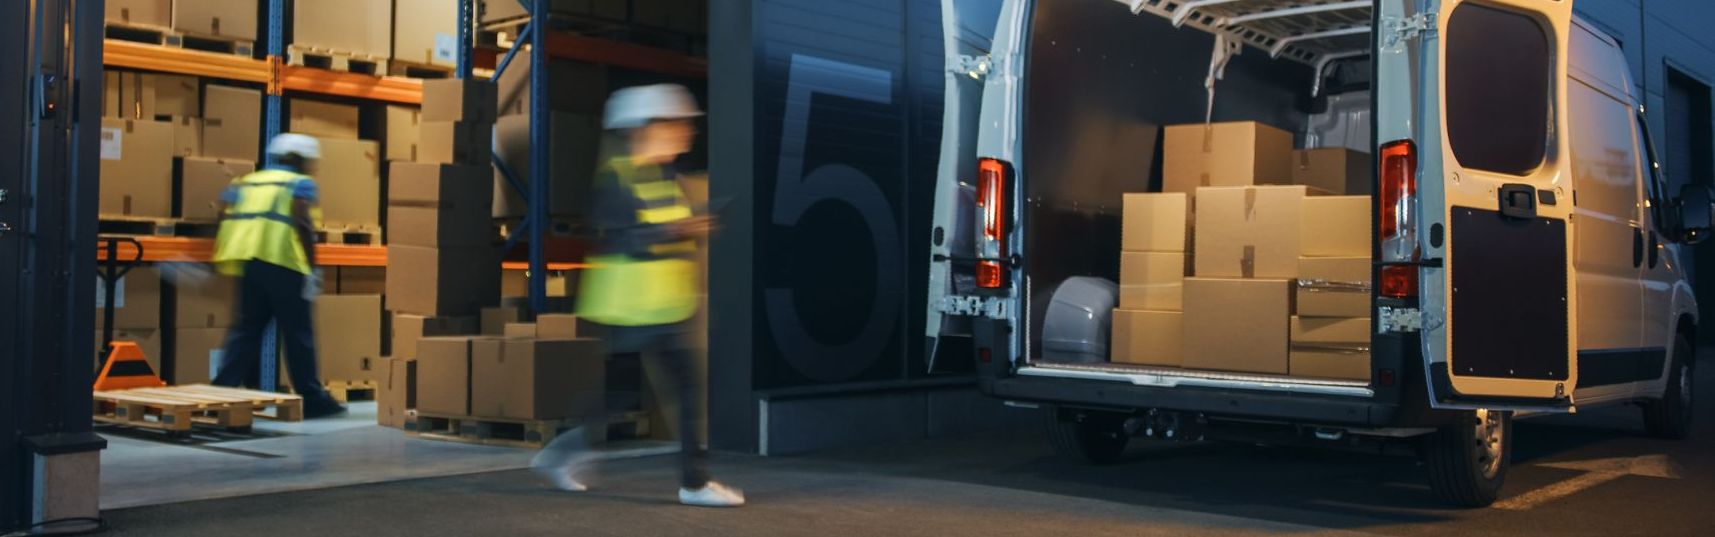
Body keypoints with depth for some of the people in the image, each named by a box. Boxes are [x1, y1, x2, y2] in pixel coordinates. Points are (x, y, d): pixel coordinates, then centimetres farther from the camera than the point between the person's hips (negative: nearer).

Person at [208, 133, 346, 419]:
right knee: (298, 331, 2)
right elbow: (302, 221, -11)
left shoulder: (248, 181, 23)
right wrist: (312, 268, -11)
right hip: (283, 263, -6)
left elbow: (224, 215, 12)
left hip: (247, 261, 6)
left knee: (246, 328, 13)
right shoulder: (301, 183, 5)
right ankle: (312, 399, 7)